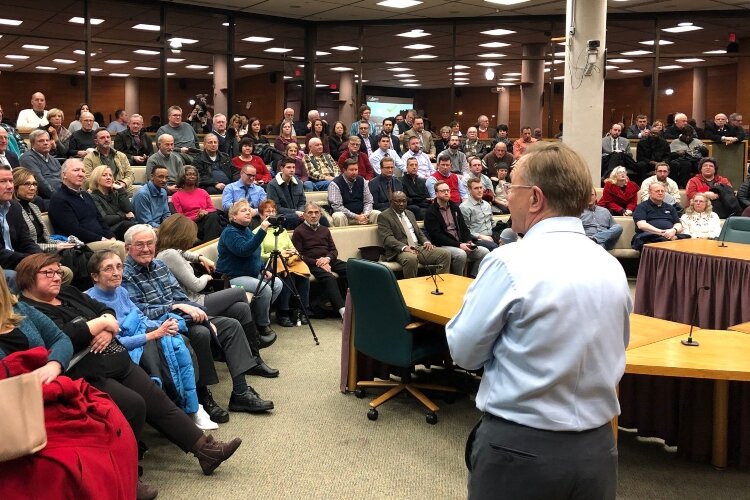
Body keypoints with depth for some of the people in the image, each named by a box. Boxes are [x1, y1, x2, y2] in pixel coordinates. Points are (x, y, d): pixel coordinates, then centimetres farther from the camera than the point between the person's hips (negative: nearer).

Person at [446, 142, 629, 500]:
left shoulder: (510, 263, -18)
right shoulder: (612, 267, 0)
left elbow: (465, 352, -9)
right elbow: (614, 353, 12)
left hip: (519, 448, -5)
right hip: (597, 447, 5)